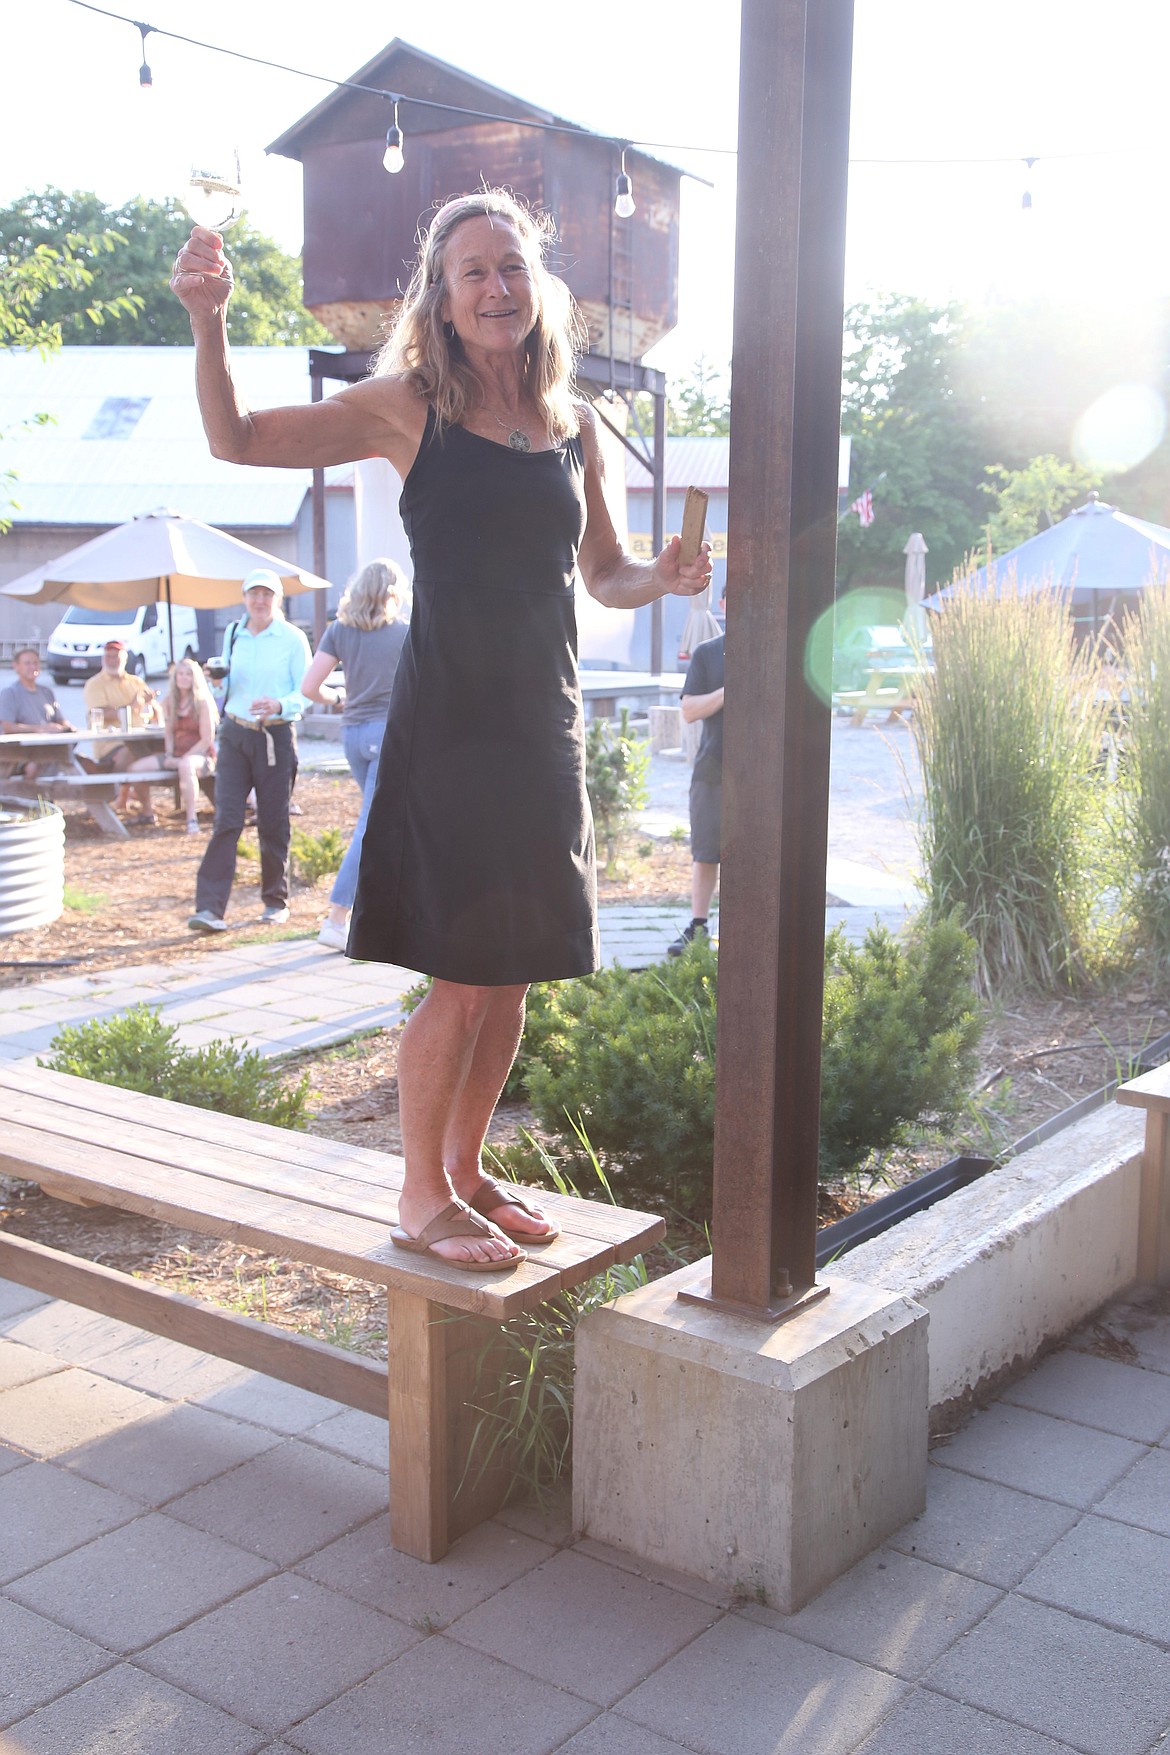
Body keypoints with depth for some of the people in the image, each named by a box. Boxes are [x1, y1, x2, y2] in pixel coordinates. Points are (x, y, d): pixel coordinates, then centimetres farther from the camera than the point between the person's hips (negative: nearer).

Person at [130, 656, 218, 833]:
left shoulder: (202, 702, -6)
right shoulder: (169, 701, 11)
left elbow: (207, 740, -10)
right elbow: (169, 732, 15)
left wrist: (183, 758, -16)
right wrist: (169, 756, -3)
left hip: (200, 756, -6)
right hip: (175, 756, 6)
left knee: (185, 766, -42)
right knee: (135, 768, -11)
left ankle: (192, 819, -41)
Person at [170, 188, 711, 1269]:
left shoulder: (574, 425, 10)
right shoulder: (410, 407, -1)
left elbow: (604, 576, 19)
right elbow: (237, 439, -1)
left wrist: (664, 577, -2)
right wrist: (209, 322, -16)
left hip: (547, 723, 5)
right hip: (448, 721, -5)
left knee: (517, 967, 10)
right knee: (462, 974, -3)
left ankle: (466, 1167, 27)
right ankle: (423, 1195, 15)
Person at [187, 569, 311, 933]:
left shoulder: (292, 639, -2)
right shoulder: (232, 635, 11)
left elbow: (306, 692, -5)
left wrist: (279, 705, -24)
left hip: (276, 736, -3)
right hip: (235, 735, 3)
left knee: (273, 822, 4)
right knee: (226, 819, -7)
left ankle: (275, 902, 20)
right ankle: (209, 907, -12)